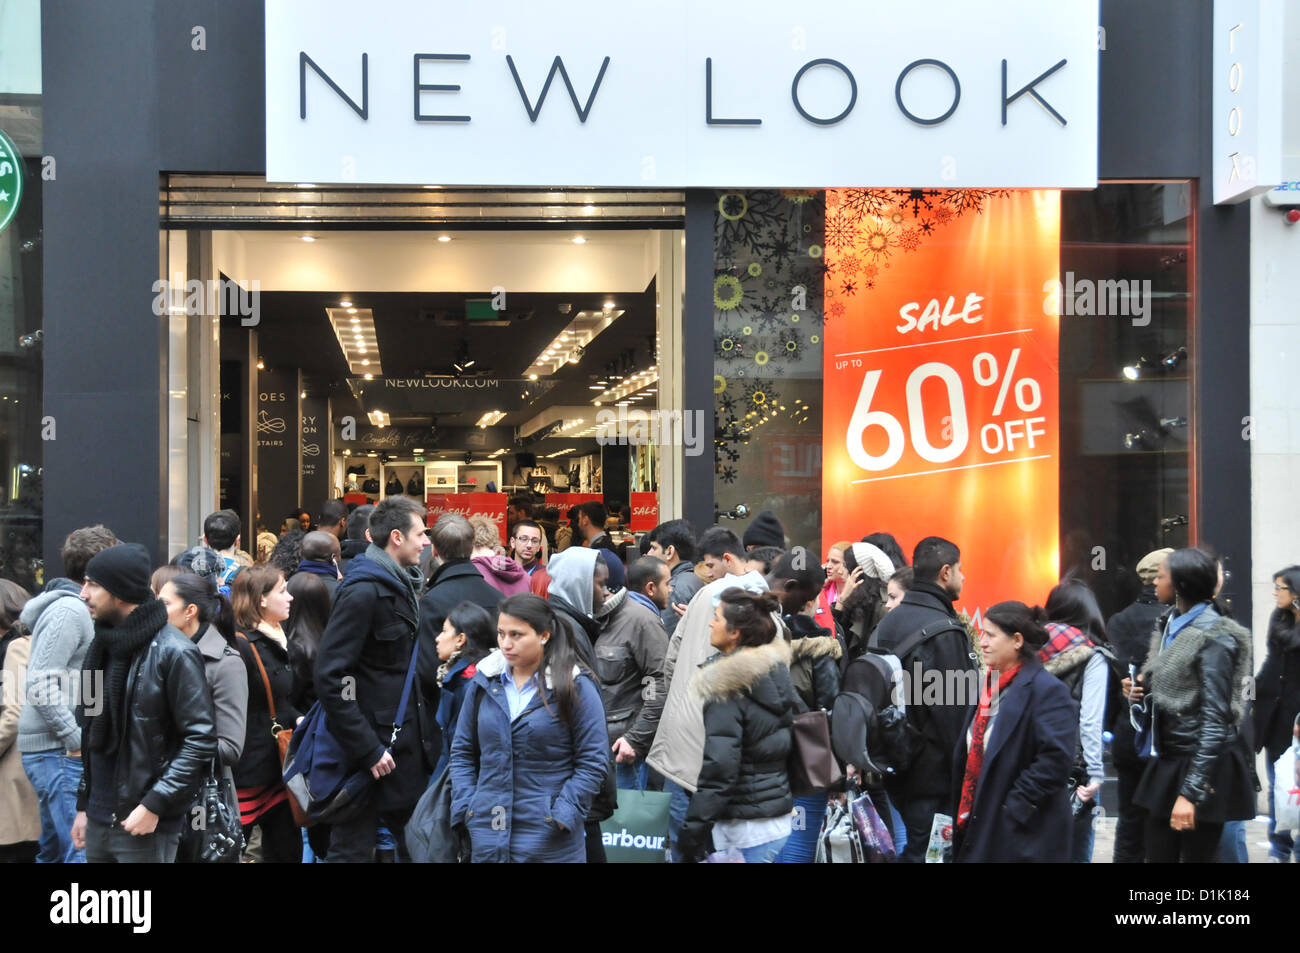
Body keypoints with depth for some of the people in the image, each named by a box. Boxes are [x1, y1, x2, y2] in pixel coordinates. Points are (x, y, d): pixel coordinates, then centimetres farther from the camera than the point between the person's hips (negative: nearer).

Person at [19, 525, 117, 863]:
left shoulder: (76, 609, 17)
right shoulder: (70, 610, -13)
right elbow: (41, 686, -20)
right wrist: (77, 739, -19)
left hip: (62, 749, 10)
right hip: (58, 750, -10)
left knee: (54, 851, 15)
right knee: (86, 850, -13)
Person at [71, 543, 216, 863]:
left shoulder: (174, 653, -12)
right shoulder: (102, 647, 12)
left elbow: (201, 740, -15)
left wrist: (154, 805, -17)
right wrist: (84, 805, 16)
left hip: (148, 826, -7)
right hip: (98, 822, 7)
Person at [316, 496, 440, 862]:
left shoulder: (406, 588, 13)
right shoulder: (363, 591, -15)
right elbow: (330, 677, -20)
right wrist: (366, 749, -21)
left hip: (411, 745, 9)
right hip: (376, 748, -9)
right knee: (352, 849, 1)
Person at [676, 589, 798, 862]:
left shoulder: (727, 687, -16)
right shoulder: (775, 671, 9)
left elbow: (718, 764, -21)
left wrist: (694, 829, -18)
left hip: (745, 830, -8)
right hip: (779, 820, 8)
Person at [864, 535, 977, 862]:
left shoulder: (888, 623, 9)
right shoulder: (945, 631, -17)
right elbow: (955, 709, -17)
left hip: (895, 767, 8)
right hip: (934, 773, -8)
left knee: (908, 848, 17)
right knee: (924, 851, -2)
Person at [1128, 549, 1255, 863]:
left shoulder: (1213, 637, -15)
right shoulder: (1171, 628, 10)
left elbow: (1215, 721, -19)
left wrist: (1190, 792, -23)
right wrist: (1142, 692, 0)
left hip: (1203, 770, -8)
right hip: (1166, 765, 8)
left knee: (1196, 855, 0)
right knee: (1157, 856, 8)